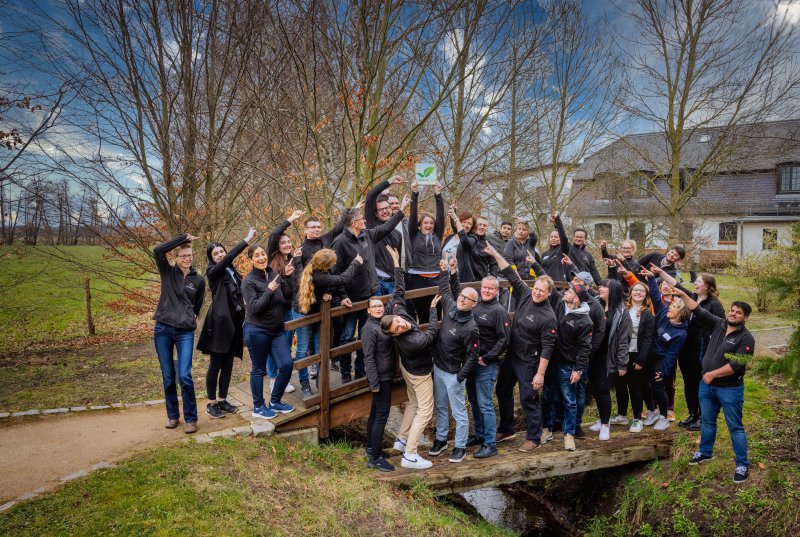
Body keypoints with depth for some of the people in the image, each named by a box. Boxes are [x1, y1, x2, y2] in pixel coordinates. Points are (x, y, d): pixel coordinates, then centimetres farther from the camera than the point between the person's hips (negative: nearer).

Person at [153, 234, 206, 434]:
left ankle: (190, 418, 5)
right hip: (163, 330, 1)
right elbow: (158, 250, -12)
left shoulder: (198, 280, 5)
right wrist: (184, 238, -10)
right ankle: (172, 415, 24)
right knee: (168, 377, 8)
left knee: (185, 376, -9)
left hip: (185, 332, -1)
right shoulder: (167, 272, 4)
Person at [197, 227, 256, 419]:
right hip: (220, 322, -7)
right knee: (216, 365, 0)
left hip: (234, 322, 7)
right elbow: (230, 257, -23)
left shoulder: (232, 271, 14)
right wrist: (247, 239, -23)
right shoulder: (212, 271, -5)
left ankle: (222, 400, 21)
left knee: (228, 364, 11)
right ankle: (211, 404, 9)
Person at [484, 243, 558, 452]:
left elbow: (547, 348, -19)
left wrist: (540, 374, -21)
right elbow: (511, 274, -2)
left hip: (527, 363, -7)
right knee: (503, 392, 18)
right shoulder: (525, 296, -4)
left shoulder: (548, 317, -20)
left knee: (529, 399, 2)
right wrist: (495, 253, -7)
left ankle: (534, 438, 18)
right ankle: (506, 429, 35)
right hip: (510, 356, 7)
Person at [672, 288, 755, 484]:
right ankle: (705, 452, 37)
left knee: (735, 427, 4)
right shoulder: (718, 324, 2)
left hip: (730, 390, -6)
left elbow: (737, 364, -22)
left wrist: (713, 374, -20)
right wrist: (682, 295, -9)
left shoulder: (746, 338, -15)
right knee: (707, 421, 20)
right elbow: (698, 311, 1)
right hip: (707, 386, 6)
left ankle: (742, 465, 16)